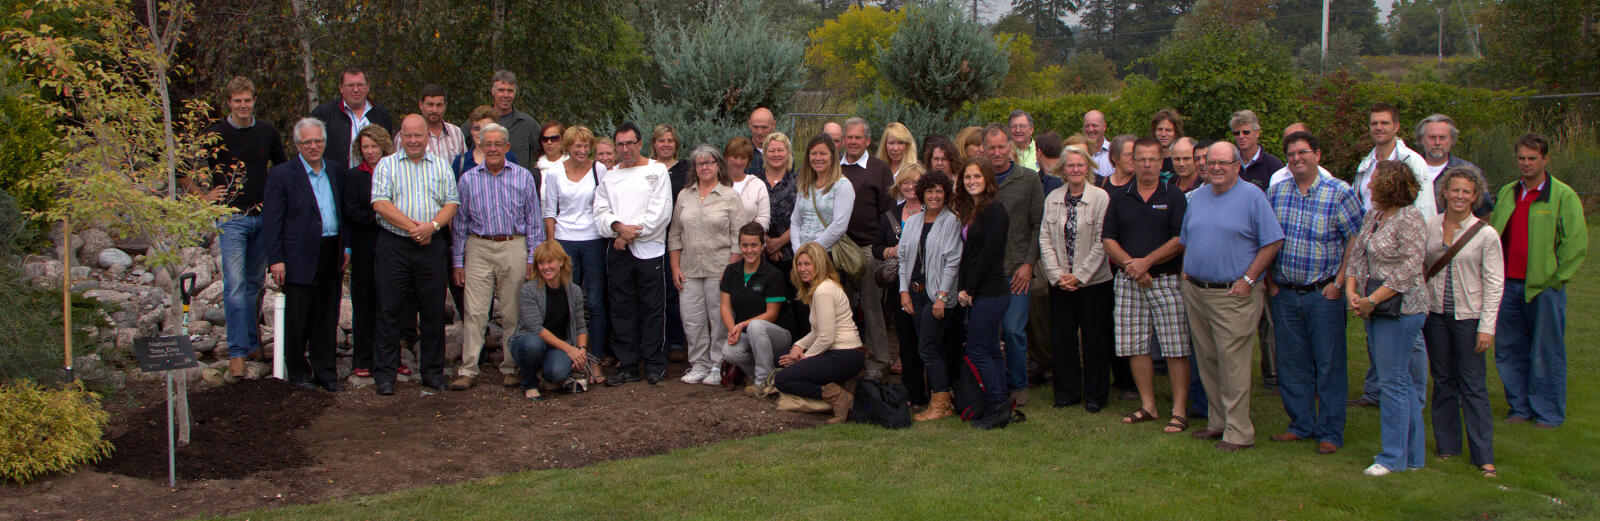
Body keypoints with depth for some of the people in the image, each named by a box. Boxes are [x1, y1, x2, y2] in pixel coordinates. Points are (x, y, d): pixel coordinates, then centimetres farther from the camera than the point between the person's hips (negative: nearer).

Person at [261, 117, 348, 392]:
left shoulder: (336, 171, 12)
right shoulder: (282, 175, -4)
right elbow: (271, 221, -6)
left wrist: (346, 246, 10)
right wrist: (275, 259, -11)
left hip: (331, 255, 5)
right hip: (299, 257, -4)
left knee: (327, 317, 9)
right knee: (298, 319, 3)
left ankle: (325, 370, 19)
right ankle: (298, 372, 16)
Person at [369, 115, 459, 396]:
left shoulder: (441, 167, 12)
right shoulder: (386, 165, 6)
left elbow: (451, 203, 5)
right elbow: (380, 203, -6)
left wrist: (432, 225, -13)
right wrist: (411, 226, -15)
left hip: (432, 246, 2)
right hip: (394, 246, -2)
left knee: (433, 311, 5)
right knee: (390, 310, -1)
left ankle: (433, 372, 15)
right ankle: (384, 375, 6)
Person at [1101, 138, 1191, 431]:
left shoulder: (1174, 198, 2)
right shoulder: (1119, 199, 11)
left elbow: (1180, 240, -6)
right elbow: (1108, 240, 5)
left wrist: (1146, 261, -13)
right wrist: (1130, 264, -10)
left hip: (1166, 280, -3)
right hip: (1128, 282, 3)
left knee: (1176, 348, -6)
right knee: (1135, 347, 6)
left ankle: (1179, 411, -1)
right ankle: (1148, 406, 17)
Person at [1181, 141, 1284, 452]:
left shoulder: (1252, 196, -5)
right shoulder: (1197, 198, 14)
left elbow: (1273, 241, -8)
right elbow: (1185, 240, 23)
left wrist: (1248, 279, -12)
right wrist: (1187, 270, 9)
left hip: (1233, 295, -6)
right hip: (1195, 292, 6)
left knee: (1233, 363, -7)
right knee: (1207, 361, 11)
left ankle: (1238, 432, -2)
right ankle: (1218, 421, 22)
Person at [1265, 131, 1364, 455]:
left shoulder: (1339, 193, -5)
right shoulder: (1276, 192, 6)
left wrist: (1338, 283, -10)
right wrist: (1269, 281, 6)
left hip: (1323, 294, -4)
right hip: (1284, 294, 4)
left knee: (1329, 365, 1)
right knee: (1291, 364, 10)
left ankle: (1330, 433, 9)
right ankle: (1301, 425, 22)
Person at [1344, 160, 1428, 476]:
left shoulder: (1410, 219, -12)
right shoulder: (1373, 216, 14)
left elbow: (1410, 268, -18)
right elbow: (1357, 256, 15)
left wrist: (1372, 300, -16)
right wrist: (1352, 291, -1)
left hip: (1400, 306, -8)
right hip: (1374, 308, 9)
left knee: (1393, 381, -5)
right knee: (1401, 380, 13)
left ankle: (1393, 456, 3)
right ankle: (1412, 455, 20)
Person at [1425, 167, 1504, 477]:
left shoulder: (1485, 235, -6)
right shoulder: (1429, 226, 3)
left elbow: (1494, 284, -5)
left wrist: (1487, 327, -9)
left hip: (1468, 317, -3)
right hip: (1435, 313, 3)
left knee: (1473, 386, -3)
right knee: (1442, 381, 11)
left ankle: (1484, 456, 3)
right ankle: (1447, 445, 22)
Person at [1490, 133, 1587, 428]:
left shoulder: (1564, 196, -4)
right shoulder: (1506, 193, 13)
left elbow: (1577, 243, -6)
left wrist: (1555, 279, -8)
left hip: (1543, 287, -5)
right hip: (1508, 285, 5)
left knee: (1546, 354, 2)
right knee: (1508, 350, 9)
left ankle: (1548, 413, 13)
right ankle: (1520, 408, 21)